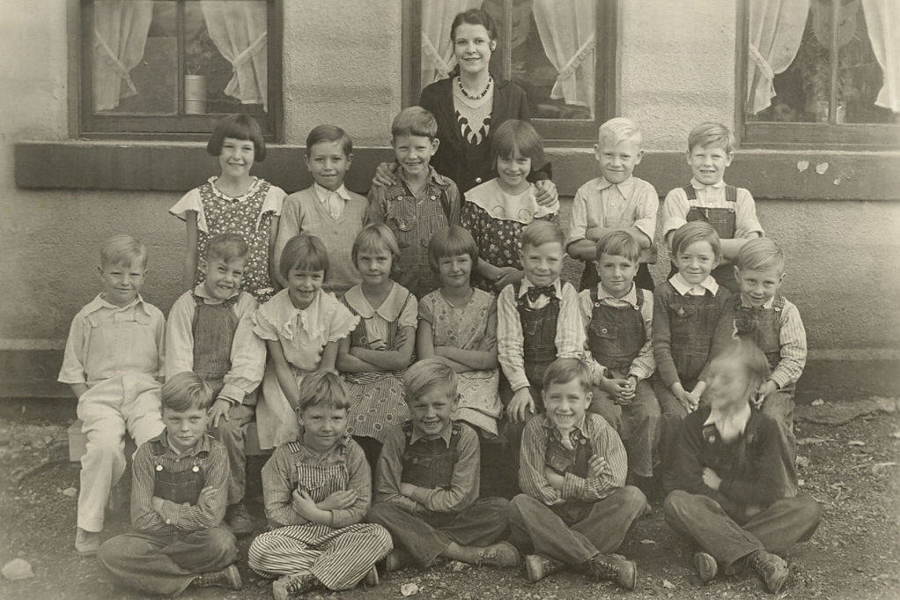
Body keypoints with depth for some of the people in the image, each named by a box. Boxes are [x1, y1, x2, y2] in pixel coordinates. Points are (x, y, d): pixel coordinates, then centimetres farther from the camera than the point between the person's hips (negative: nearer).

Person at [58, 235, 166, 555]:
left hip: (144, 390, 1)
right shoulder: (87, 318, 11)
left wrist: (160, 397, -1)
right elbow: (73, 372, 12)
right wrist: (89, 403, -2)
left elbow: (166, 366, 16)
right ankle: (88, 525, -16)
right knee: (105, 444, -31)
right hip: (100, 393, -1)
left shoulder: (153, 317, 14)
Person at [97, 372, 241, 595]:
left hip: (197, 539, -2)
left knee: (222, 543, -35)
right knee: (109, 552, -24)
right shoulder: (148, 453, -4)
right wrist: (186, 513, -13)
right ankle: (203, 578, -22)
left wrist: (162, 507, -12)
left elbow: (211, 517, -19)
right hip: (158, 537, 3)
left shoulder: (215, 454, -9)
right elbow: (141, 520, -10)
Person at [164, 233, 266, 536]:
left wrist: (226, 398, -14)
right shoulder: (185, 305, 10)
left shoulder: (246, 305, 8)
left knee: (225, 427, -29)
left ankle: (235, 506, -10)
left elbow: (248, 362, -1)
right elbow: (177, 361, 2)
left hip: (235, 390, -1)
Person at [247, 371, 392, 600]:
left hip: (340, 533, 1)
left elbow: (358, 511, -7)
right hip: (295, 535, -1)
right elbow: (275, 514, -10)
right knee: (258, 551, -30)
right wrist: (324, 505, -16)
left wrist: (315, 514, -19)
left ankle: (301, 581, -27)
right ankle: (352, 566, -24)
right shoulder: (284, 457, -6)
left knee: (381, 537, -26)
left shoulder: (352, 453, -3)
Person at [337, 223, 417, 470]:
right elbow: (341, 361, -1)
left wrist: (358, 352, -4)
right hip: (356, 380, 1)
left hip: (392, 382, -1)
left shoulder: (406, 300, 3)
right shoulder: (348, 301, 7)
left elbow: (402, 359, -7)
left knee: (380, 420, -32)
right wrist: (386, 361, -7)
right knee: (348, 420, -30)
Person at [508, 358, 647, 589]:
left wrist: (559, 481, -16)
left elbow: (609, 486, -19)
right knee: (519, 505, -29)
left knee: (633, 497, -25)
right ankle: (600, 563, -35)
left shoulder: (598, 428, -8)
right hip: (551, 518, -1)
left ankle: (551, 559, -30)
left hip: (593, 516, 1)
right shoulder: (535, 429, -9)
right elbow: (535, 488, -17)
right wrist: (586, 483, -16)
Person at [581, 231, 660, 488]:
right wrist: (604, 381, -10)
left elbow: (651, 346, 5)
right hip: (598, 378, -1)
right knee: (607, 415, -28)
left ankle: (643, 476, -6)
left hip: (636, 378, 1)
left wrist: (635, 377, -9)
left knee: (651, 415, -24)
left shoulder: (646, 300, 3)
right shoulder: (586, 301, -1)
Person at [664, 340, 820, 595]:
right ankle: (759, 557, -35)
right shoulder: (694, 423, -2)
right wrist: (742, 508, -16)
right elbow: (686, 482, -13)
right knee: (676, 502, -31)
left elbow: (769, 492, -9)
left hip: (754, 513, 1)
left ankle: (717, 553, -34)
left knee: (807, 509, -24)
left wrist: (719, 484, -9)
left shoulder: (763, 427, -2)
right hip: (711, 513, -1)